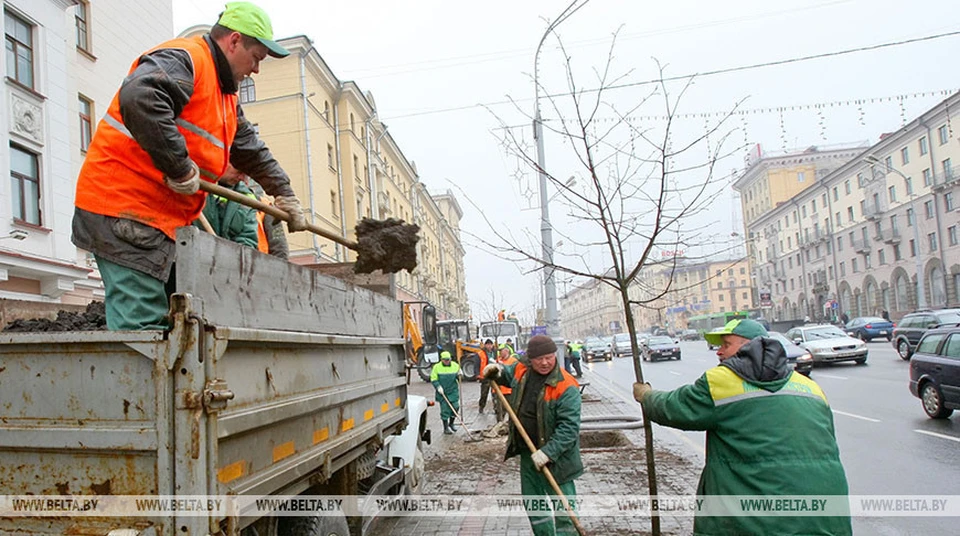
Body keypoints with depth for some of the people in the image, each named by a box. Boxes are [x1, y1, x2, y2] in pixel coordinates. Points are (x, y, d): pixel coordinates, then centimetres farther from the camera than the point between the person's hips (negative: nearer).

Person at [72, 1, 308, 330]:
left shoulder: (225, 95, 21)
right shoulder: (183, 59, -12)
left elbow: (251, 151, 31)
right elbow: (138, 98, -32)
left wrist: (285, 194, 30)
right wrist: (180, 167, -27)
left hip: (161, 218, 10)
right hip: (124, 209, -10)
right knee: (142, 324, -13)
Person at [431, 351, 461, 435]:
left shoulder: (455, 366, 3)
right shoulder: (437, 367, -4)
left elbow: (459, 377, 11)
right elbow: (433, 379, -2)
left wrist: (459, 375, -12)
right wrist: (438, 387, -16)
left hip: (453, 391, 3)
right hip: (442, 392, -2)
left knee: (455, 407, 1)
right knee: (445, 409, -2)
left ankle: (451, 423, 26)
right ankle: (446, 428, 10)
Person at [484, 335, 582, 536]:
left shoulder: (566, 387, -21)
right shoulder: (521, 371, 0)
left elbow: (569, 428, -25)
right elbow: (505, 374, 24)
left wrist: (548, 452, -33)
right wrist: (495, 370, 1)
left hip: (556, 458, -7)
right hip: (528, 454, 7)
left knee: (564, 511, -2)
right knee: (534, 506, 21)